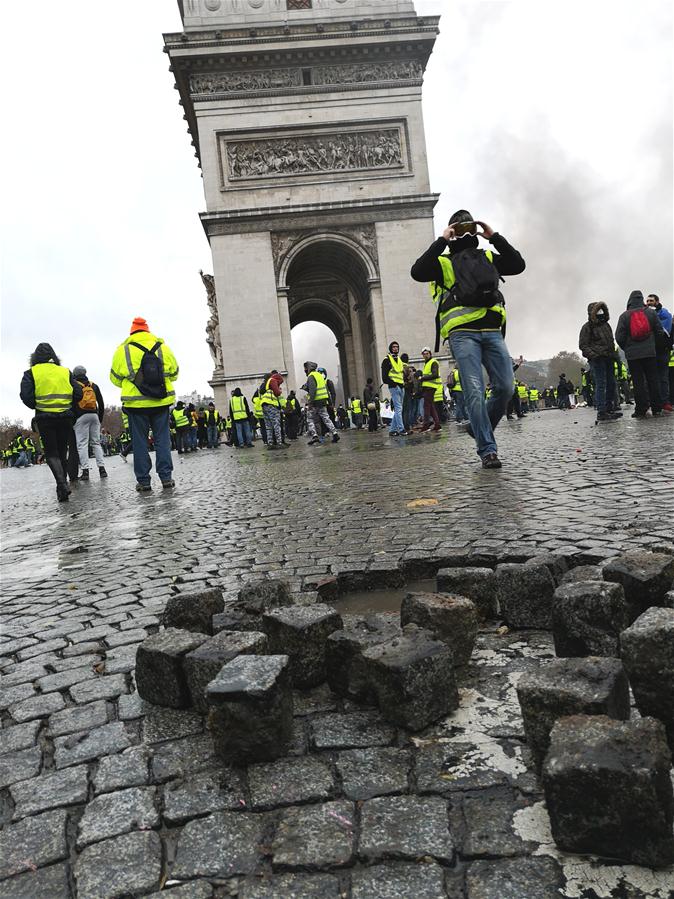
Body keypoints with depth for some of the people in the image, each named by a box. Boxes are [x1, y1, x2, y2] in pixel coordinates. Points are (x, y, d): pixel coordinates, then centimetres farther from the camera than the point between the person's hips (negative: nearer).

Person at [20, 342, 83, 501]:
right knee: (62, 452, 13)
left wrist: (36, 406, 9)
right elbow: (78, 394, 3)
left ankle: (62, 484, -19)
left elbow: (26, 395, -9)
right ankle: (62, 488, 18)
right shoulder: (65, 371, 8)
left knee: (51, 453, 2)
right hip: (66, 417, 2)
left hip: (44, 418, -2)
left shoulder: (31, 372, 1)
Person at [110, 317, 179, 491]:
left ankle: (143, 481, 7)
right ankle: (166, 477, 5)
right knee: (162, 439, 8)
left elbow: (115, 378, 7)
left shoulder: (123, 350, 1)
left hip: (136, 403, -1)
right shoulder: (162, 347, 5)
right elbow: (174, 373, 14)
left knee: (140, 441, 6)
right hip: (161, 402, 1)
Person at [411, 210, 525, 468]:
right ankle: (487, 449, -11)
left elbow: (518, 265, 18)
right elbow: (417, 272, -4)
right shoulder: (443, 262, 14)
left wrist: (495, 238, 15)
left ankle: (479, 428, 19)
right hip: (462, 333, -4)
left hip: (492, 332, 5)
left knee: (505, 388, -4)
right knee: (475, 392, -13)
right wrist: (442, 241, -1)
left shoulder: (488, 258, 28)